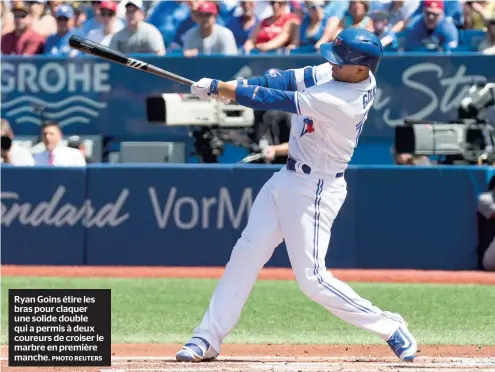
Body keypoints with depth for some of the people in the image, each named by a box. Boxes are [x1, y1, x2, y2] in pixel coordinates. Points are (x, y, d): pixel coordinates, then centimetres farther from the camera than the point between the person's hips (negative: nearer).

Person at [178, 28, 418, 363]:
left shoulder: (341, 101, -29)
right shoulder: (341, 72, -3)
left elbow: (275, 100, -26)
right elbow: (289, 80, -5)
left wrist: (217, 89, -20)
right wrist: (231, 87, -19)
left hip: (314, 191, -9)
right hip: (288, 178, 9)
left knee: (312, 279, -8)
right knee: (246, 254, 6)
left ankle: (389, 327, 6)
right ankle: (208, 338, 10)